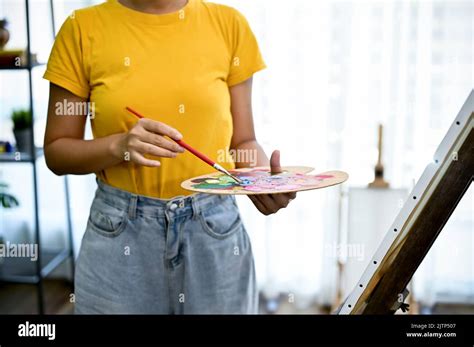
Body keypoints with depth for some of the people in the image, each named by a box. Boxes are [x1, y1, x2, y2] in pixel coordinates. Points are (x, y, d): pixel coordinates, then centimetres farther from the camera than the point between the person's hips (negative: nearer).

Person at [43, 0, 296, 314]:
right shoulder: (84, 28, -4)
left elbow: (242, 142, 4)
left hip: (216, 231, 1)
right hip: (118, 233, 0)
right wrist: (118, 145, -18)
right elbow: (56, 152, 0)